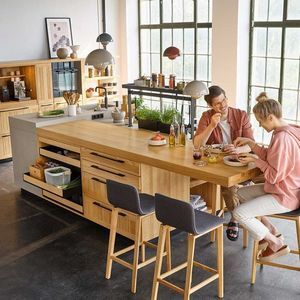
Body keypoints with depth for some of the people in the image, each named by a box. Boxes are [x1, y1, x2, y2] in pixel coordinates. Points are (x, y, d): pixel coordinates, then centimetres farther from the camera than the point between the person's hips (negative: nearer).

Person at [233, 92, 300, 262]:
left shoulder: (282, 138, -27)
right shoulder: (286, 131, 4)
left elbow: (274, 176, -25)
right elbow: (270, 158, 12)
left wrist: (254, 160, -15)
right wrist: (250, 143, 5)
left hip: (284, 197, -11)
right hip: (283, 189, 11)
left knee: (239, 213, -15)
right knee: (242, 193, 20)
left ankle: (276, 244, 3)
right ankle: (270, 230, 21)